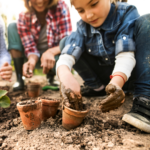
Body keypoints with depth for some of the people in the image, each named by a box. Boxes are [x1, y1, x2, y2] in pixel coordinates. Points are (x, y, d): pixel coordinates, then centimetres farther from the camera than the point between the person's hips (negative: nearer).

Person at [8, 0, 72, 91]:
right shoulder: (24, 17, -15)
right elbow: (30, 47, -16)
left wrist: (50, 52, -43)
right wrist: (32, 60, -39)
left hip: (54, 55, -2)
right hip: (36, 57, 2)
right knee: (12, 27, -14)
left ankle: (51, 77, 3)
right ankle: (19, 79, -13)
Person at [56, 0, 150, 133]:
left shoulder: (127, 13, -16)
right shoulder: (83, 27, -7)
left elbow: (125, 55, -29)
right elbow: (67, 55, -23)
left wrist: (117, 82, -47)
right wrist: (64, 73, -45)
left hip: (128, 74, -2)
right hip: (107, 77, 3)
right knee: (66, 42, -7)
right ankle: (97, 87, -2)